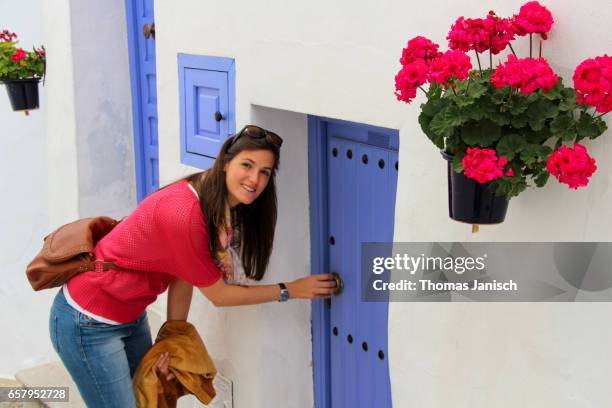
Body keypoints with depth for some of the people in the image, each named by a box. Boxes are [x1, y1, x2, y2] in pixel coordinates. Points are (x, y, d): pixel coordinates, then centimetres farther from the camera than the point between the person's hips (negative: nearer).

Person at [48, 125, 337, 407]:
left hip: (131, 316, 8)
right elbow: (218, 294, -19)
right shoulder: (183, 213, -31)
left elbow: (183, 276, -1)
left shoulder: (224, 208, -4)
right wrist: (289, 290, -14)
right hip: (89, 323, -8)